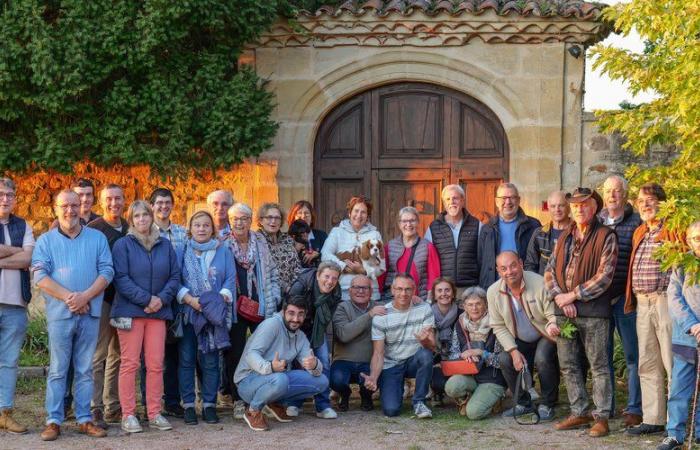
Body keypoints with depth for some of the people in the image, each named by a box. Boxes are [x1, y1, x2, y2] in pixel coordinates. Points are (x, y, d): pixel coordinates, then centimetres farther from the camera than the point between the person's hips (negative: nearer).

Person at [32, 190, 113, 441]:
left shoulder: (97, 238, 9)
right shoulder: (45, 241, 6)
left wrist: (85, 296, -13)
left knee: (85, 370, 6)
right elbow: (40, 276, -4)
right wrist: (69, 297, -15)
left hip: (90, 312, 2)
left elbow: (106, 271, 2)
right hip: (59, 313, -1)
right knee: (57, 370, 0)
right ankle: (53, 421, 2)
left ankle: (84, 419, 10)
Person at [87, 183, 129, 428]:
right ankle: (94, 410, -5)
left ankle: (113, 408, 18)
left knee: (119, 355, 11)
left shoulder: (130, 229, 12)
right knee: (97, 355, -7)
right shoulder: (93, 229, -5)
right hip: (102, 299, -6)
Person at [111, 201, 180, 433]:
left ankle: (154, 413, 9)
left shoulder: (165, 245, 13)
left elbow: (175, 276, 10)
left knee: (156, 364, 3)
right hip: (130, 310, -4)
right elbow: (121, 278, -9)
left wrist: (162, 298, -7)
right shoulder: (123, 244, 0)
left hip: (158, 311, 4)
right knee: (130, 363, -4)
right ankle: (128, 414, 0)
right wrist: (146, 299, -14)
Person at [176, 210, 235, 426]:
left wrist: (223, 296, -15)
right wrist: (188, 298, -16)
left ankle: (209, 404, 9)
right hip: (187, 312, 0)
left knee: (210, 360, 2)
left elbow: (231, 278, 3)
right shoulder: (182, 252, 6)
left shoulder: (223, 251, 9)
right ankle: (188, 405, 6)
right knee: (186, 359, 0)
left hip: (215, 314, 0)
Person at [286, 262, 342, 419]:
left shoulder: (335, 293, -14)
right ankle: (294, 404, 1)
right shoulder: (300, 286, -28)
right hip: (297, 329, -3)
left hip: (317, 332, 3)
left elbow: (328, 319, -1)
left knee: (324, 363, -8)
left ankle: (323, 406, -2)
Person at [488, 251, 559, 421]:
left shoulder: (540, 283, -22)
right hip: (520, 341, 4)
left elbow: (553, 314, -17)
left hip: (545, 337, -4)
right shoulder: (494, 292, -11)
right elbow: (499, 326, -4)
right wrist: (514, 351, -16)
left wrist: (552, 325, -42)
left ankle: (547, 405, -9)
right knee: (506, 360, -20)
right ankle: (523, 403, 4)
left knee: (542, 358, -31)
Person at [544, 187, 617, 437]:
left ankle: (601, 417, 4)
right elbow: (549, 272, 11)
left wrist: (573, 295, -11)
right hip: (563, 311, 6)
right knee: (568, 365, 9)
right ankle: (579, 413, 19)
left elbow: (604, 276, -11)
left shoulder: (605, 237, -2)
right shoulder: (564, 238, 16)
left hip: (593, 310, -6)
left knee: (598, 366, -1)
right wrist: (560, 298, -6)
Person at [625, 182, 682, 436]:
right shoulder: (640, 232, 18)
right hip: (642, 303, 8)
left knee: (673, 363, -5)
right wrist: (631, 300, 16)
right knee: (647, 365, 10)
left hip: (665, 301, -8)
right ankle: (652, 419, 17)